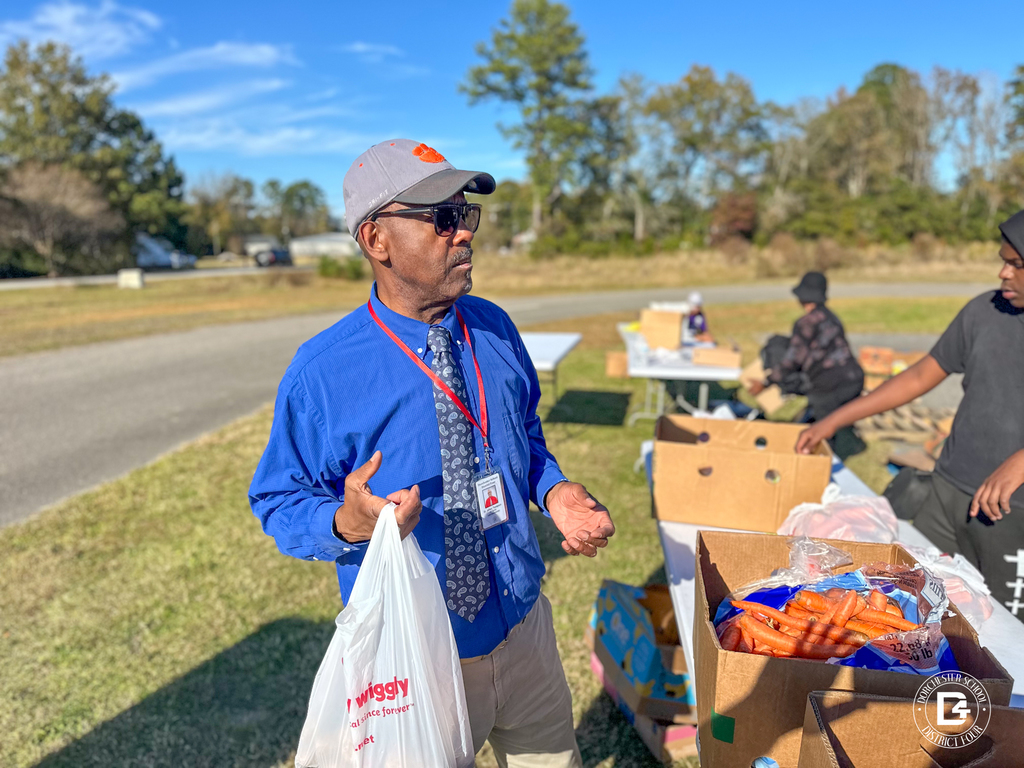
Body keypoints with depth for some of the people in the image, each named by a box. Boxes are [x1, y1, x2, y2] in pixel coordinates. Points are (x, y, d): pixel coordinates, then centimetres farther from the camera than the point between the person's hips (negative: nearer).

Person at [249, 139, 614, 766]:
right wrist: (347, 523, -28)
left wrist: (555, 492, -8)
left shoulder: (495, 330, -3)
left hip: (524, 626, 5)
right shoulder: (322, 372, -17)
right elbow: (278, 500, -8)